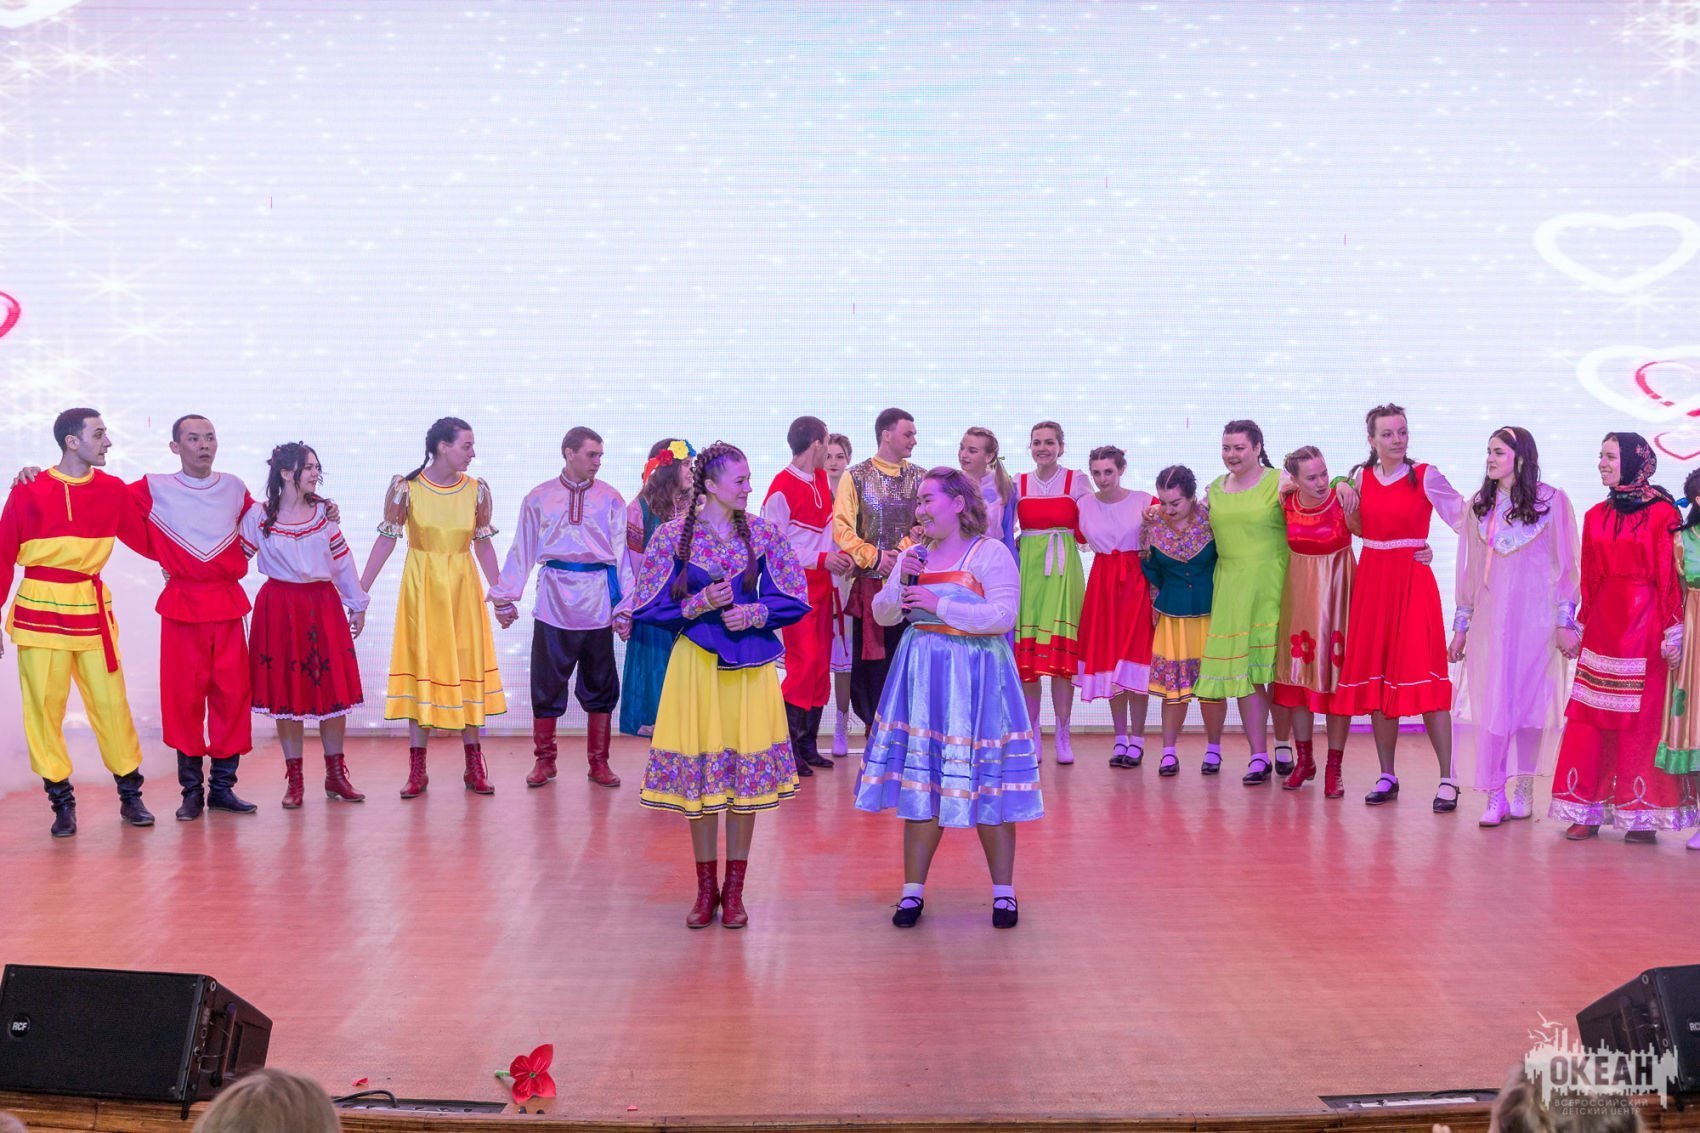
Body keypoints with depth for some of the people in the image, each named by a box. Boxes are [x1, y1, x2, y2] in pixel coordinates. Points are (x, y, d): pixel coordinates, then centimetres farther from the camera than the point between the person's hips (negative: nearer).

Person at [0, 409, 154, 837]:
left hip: (92, 609, 2)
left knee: (111, 702, 3)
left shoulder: (112, 489, 3)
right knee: (44, 706, 1)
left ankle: (131, 794, 14)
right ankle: (61, 801, 12)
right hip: (39, 610, -2)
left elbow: (144, 540, 11)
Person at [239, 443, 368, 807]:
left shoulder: (324, 511, 4)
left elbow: (342, 560, 9)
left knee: (334, 689, 3)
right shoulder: (258, 516, -2)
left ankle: (336, 774, 16)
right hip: (280, 609, -2)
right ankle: (294, 780, 14)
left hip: (324, 607, 2)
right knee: (286, 692, 3)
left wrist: (358, 605, 11)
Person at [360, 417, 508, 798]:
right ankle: (417, 770, 9)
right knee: (419, 668, 2)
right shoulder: (405, 488, -7)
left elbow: (483, 545, 7)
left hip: (463, 588, 2)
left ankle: (474, 766, 12)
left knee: (468, 667, 3)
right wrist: (360, 591, -6)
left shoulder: (477, 490, 0)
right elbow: (386, 539, -4)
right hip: (421, 587, -2)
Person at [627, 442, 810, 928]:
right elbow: (648, 609, -1)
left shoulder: (763, 533, 1)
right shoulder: (672, 536, -4)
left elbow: (794, 601, 5)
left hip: (752, 666, 1)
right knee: (699, 775, 4)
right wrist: (698, 605, -16)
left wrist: (754, 613, -13)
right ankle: (706, 888, 19)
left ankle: (733, 890, 18)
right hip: (696, 664, -1)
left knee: (747, 775, 5)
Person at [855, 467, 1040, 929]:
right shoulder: (915, 555, 12)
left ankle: (1003, 892, 12)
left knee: (986, 785, -1)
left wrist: (939, 605, -16)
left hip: (975, 680, -5)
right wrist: (900, 582, -6)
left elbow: (1003, 615, -16)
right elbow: (883, 614, 12)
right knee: (919, 784, 5)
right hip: (921, 679, 5)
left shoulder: (991, 553, -5)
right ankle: (913, 891, 14)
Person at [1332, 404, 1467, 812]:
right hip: (1371, 580, 4)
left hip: (1413, 582, -4)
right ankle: (1387, 777, 15)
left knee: (1424, 675, -10)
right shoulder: (1361, 477, 9)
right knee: (1375, 677, 6)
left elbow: (1463, 518, -4)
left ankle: (1447, 779, -6)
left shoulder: (1425, 476, -2)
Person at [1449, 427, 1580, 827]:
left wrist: (1565, 621, -5)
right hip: (1489, 620, 3)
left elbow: (1566, 565, 0)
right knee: (1489, 702, -4)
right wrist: (1461, 625, 12)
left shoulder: (1551, 501, 0)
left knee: (1529, 700, 3)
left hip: (1534, 617, -3)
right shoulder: (1479, 506, 11)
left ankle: (1523, 790, 14)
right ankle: (1495, 796, -1)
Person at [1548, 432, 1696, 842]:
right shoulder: (1596, 516, 10)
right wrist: (1580, 626, 11)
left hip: (1643, 624, -5)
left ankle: (1642, 814, 9)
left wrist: (1673, 632, -10)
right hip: (1602, 624, 5)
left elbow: (1670, 577, -7)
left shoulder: (1661, 513, -5)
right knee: (1590, 716, 2)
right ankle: (1588, 810, 9)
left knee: (1642, 718, 0)